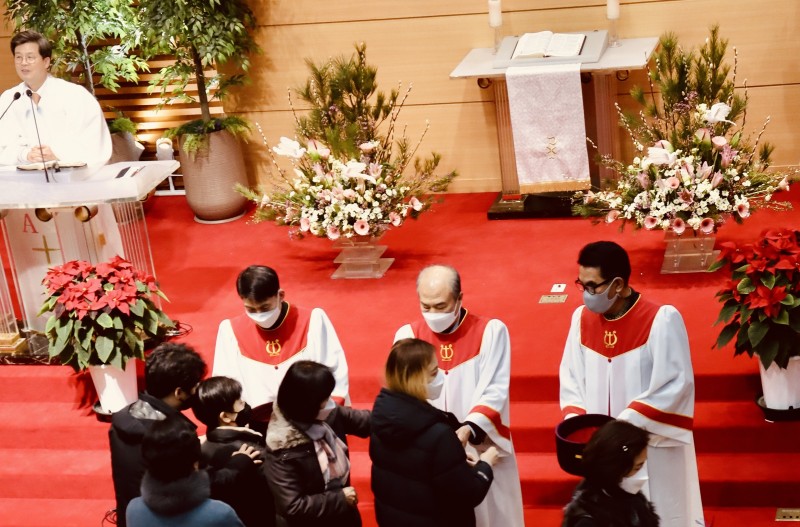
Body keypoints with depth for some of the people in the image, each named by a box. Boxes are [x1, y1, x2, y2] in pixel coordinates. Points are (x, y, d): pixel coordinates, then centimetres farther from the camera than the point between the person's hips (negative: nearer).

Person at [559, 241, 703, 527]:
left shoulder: (662, 320, -15)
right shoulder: (582, 318, 1)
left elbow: (676, 385, -15)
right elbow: (570, 377, 8)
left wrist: (625, 423, -20)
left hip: (653, 451, -4)